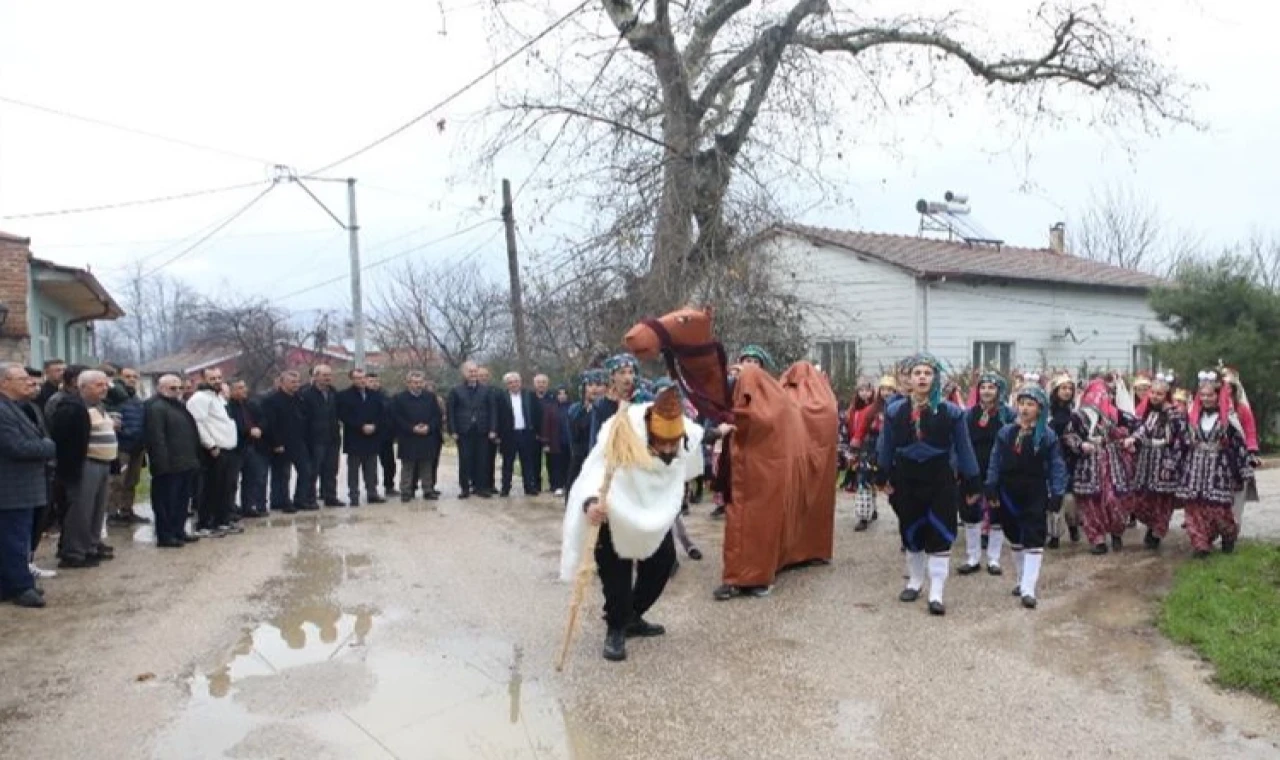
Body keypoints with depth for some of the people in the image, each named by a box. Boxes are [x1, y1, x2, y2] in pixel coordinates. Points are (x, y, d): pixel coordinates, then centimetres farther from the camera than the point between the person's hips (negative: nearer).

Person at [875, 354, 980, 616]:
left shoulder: (950, 411, -8)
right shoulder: (894, 410, -3)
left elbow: (963, 448, -1)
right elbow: (886, 447, 9)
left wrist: (971, 484, 1)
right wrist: (884, 478, 15)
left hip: (940, 480, -2)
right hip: (907, 479, 2)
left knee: (939, 536, -3)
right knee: (911, 533, 14)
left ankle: (936, 594, 5)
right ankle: (914, 582, 33)